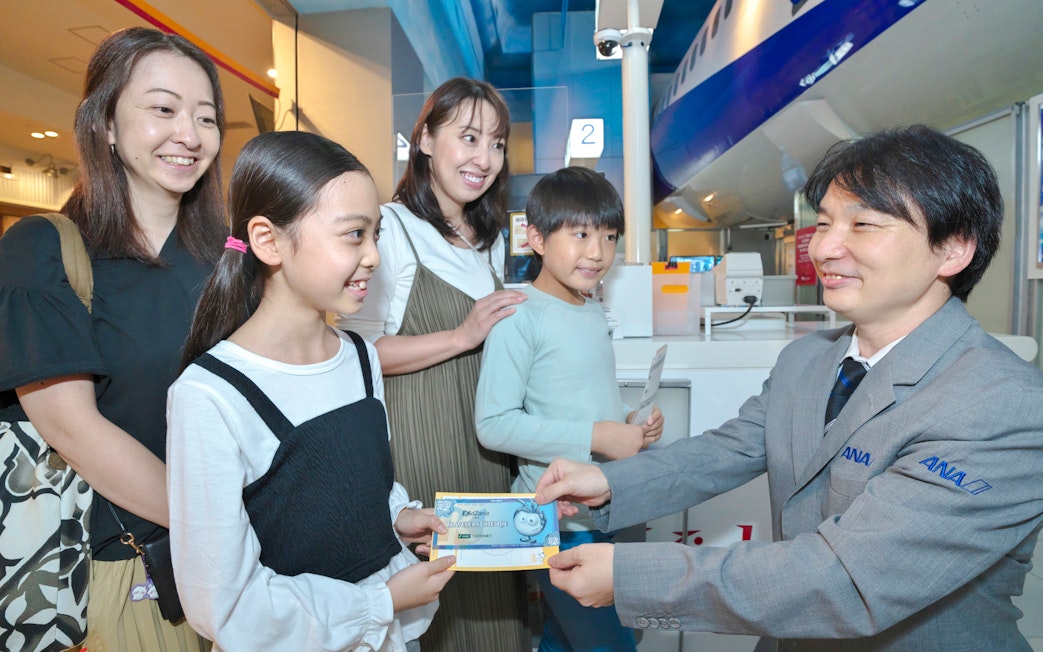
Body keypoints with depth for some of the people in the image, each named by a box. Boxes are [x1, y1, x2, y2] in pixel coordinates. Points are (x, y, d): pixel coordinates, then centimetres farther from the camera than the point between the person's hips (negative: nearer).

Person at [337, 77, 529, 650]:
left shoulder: (489, 238, 14)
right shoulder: (391, 228, -12)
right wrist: (464, 336, -19)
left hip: (484, 433, 7)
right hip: (417, 436, -7)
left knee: (489, 595, 16)